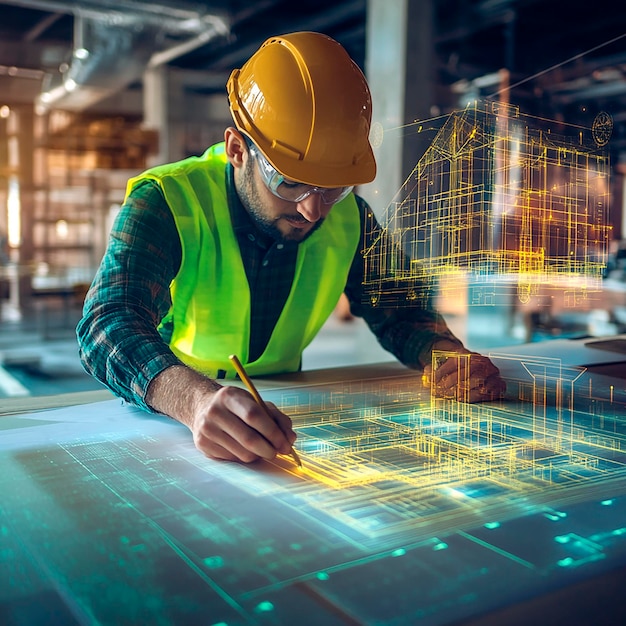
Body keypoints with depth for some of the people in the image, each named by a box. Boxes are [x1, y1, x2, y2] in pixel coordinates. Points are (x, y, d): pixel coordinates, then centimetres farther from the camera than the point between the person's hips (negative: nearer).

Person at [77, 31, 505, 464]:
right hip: (171, 422, -3)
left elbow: (402, 313, 4)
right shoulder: (166, 204, -19)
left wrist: (447, 359, -19)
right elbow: (109, 324, -32)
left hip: (282, 415, 4)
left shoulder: (348, 217, -5)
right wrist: (198, 400, -52)